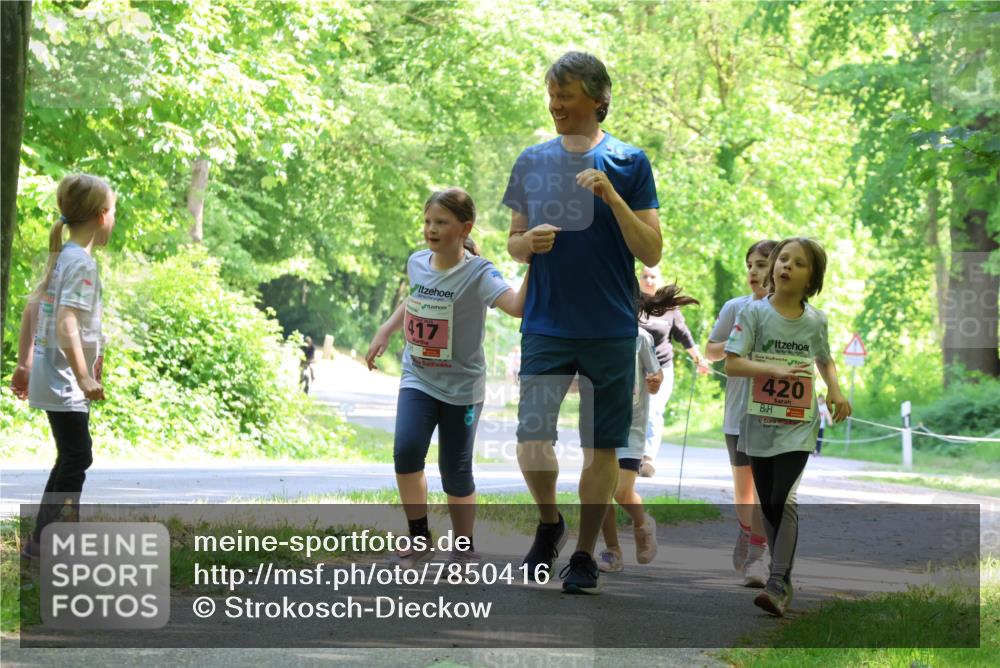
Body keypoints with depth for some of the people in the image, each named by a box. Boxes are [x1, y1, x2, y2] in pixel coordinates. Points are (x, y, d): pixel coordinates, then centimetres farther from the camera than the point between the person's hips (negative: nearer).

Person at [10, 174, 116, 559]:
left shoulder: (62, 256, 11)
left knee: (73, 458, 16)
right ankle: (42, 542, -6)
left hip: (52, 377, 10)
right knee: (76, 458, -7)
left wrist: (24, 364, 22)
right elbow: (66, 324, -26)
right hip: (63, 381, -10)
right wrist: (84, 377, -27)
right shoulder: (81, 261, -17)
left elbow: (30, 311, 17)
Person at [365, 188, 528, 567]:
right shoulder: (416, 263, 0)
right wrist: (385, 331, 16)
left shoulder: (477, 273, -17)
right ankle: (419, 538, -3)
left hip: (462, 387, -3)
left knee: (456, 472, 2)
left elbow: (517, 306, -36)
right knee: (406, 450, -19)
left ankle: (465, 549, 24)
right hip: (418, 380, 4)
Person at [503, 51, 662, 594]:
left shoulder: (629, 163, -2)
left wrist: (612, 198, -19)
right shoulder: (532, 162, 6)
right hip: (546, 327, 2)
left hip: (610, 329, -1)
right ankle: (549, 522, 20)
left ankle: (585, 555, 18)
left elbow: (651, 253, -6)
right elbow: (514, 243, 14)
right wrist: (528, 242, -10)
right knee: (531, 440, -8)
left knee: (601, 447, 4)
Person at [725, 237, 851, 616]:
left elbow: (825, 361, 21)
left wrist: (835, 390, 1)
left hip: (798, 426, -1)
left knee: (784, 502, -15)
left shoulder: (816, 321, 2)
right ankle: (782, 575, 24)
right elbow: (732, 363, -11)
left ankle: (778, 585, -17)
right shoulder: (755, 312, -5)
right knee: (768, 505, 9)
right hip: (760, 424, 1)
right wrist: (775, 370, -26)